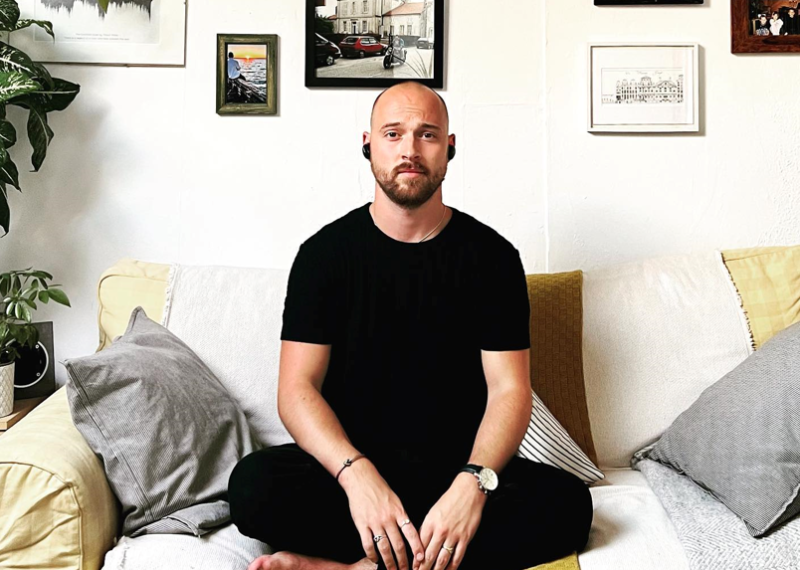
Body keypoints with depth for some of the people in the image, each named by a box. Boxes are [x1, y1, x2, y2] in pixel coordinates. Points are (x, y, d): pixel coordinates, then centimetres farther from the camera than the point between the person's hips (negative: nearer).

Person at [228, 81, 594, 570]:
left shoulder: (492, 255, 1)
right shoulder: (325, 252, 0)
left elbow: (509, 389, -5)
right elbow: (298, 388, -7)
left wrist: (473, 482, -25)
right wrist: (358, 475, -26)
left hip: (459, 466, 1)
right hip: (349, 462, 0)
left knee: (568, 502, -27)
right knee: (253, 484, -29)